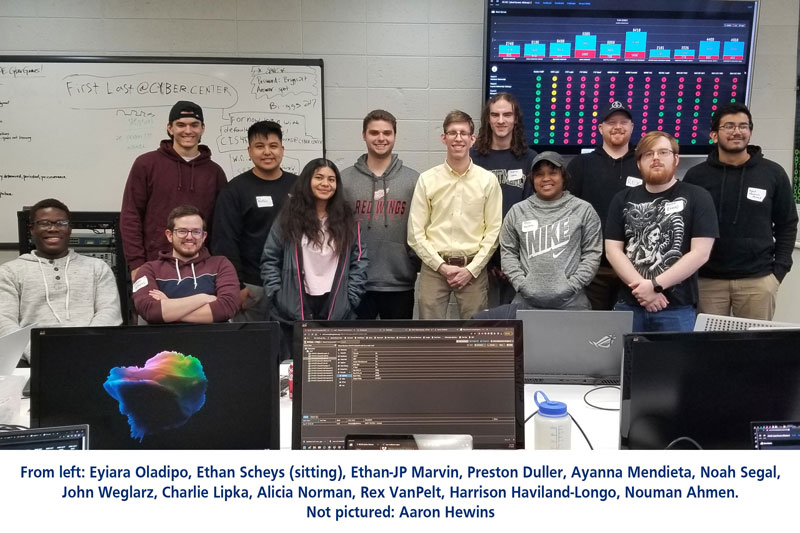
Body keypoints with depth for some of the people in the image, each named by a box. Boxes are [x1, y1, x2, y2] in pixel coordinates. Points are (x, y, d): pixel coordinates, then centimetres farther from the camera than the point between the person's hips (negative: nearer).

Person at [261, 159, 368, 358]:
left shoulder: (347, 221, 9)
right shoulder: (288, 218, 4)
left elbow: (359, 262, 6)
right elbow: (270, 261, 3)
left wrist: (350, 300, -2)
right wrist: (277, 297, -5)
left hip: (336, 313, 1)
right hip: (292, 313, -1)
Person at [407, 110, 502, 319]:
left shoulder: (488, 180, 3)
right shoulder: (427, 179, 2)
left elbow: (493, 230, 1)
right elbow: (416, 232, 1)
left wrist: (472, 269, -7)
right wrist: (441, 266, -7)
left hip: (473, 268, 0)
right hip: (434, 267, 0)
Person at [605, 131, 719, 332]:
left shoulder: (697, 197, 2)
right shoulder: (622, 200, 10)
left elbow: (700, 253, -6)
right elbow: (613, 250, 2)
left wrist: (655, 285, -13)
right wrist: (641, 287, -12)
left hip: (677, 309, -2)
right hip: (628, 305, 2)